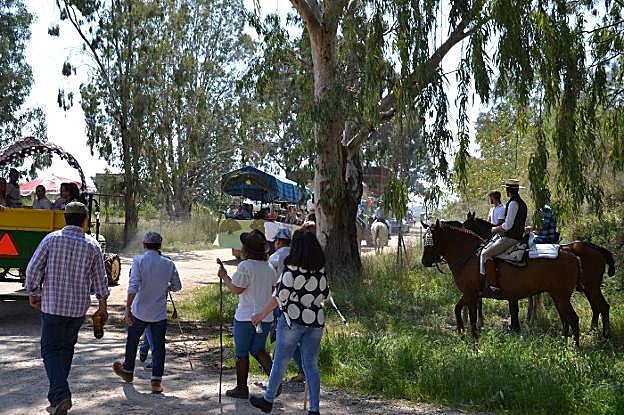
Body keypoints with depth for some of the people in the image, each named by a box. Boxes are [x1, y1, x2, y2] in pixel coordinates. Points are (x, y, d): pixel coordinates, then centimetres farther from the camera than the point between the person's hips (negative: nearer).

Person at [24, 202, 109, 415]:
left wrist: (33, 293, 7)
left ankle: (60, 395, -14)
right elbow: (100, 280, 2)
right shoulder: (92, 246, -2)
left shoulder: (52, 239, -7)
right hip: (78, 308, 2)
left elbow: (33, 269, -8)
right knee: (67, 347, 19)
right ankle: (57, 393, 27)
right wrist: (102, 307, 13)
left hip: (52, 305, -2)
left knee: (51, 350, 4)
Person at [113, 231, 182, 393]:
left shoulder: (139, 261, -11)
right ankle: (156, 381, 5)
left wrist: (127, 309, -18)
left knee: (132, 342, 20)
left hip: (139, 311, -1)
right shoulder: (169, 264, -3)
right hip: (159, 313, 1)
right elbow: (177, 286, 6)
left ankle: (128, 371, 38)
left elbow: (133, 286, -20)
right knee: (158, 346, 7)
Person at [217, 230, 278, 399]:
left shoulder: (244, 266, -16)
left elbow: (236, 289, -13)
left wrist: (224, 277, -1)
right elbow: (273, 289, 12)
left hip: (246, 317, -6)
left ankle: (241, 388, 18)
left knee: (241, 353, 9)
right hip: (265, 316, 6)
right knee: (258, 349, 19)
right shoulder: (269, 267, 5)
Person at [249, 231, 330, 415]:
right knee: (311, 365, 9)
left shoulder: (291, 271, -16)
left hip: (292, 321, -4)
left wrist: (261, 315, -3)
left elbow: (279, 297, -13)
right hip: (316, 321, 4)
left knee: (280, 362, 11)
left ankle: (268, 400, 26)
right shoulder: (321, 271, 0)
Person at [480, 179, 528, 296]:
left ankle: (493, 285, -20)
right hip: (517, 236, 11)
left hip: (510, 238, -11)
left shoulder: (513, 203, -15)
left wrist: (496, 229, -3)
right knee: (487, 248, 19)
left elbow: (508, 225, -19)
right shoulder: (521, 203, 16)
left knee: (486, 254, -14)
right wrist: (500, 229, 20)